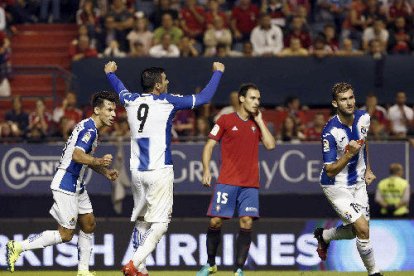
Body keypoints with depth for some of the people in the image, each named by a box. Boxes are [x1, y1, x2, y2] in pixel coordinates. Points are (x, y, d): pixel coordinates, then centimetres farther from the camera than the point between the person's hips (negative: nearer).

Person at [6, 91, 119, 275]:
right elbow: (77, 155, -33)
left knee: (89, 225, 12)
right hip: (65, 185, -10)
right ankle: (17, 247, 0)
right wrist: (98, 161, -48)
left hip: (77, 186, 10)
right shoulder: (89, 129, -18)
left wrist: (105, 172, 20)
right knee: (65, 235, -6)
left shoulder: (91, 128, 14)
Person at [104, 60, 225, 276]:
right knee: (160, 223, -6)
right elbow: (204, 97, -1)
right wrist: (218, 72, 14)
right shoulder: (167, 102, -7)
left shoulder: (131, 101, 7)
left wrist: (110, 73, 53)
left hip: (137, 171, 6)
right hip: (159, 170, -6)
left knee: (141, 222, 16)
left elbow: (120, 90, 32)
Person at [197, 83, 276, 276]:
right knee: (216, 222, -5)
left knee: (246, 223, -7)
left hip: (250, 184, 3)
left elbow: (270, 145, 0)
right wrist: (206, 170, -10)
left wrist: (259, 121, 2)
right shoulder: (225, 120, 3)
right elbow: (209, 146, 2)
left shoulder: (257, 123, 12)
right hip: (227, 181, -2)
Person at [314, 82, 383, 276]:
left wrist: (367, 169, 16)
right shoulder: (331, 131, -27)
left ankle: (323, 236, 42)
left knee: (356, 231, 14)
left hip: (358, 183, 7)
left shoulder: (363, 118, -8)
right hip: (336, 186, -7)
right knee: (363, 229, -14)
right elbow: (330, 171, -24)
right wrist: (349, 154, -37)